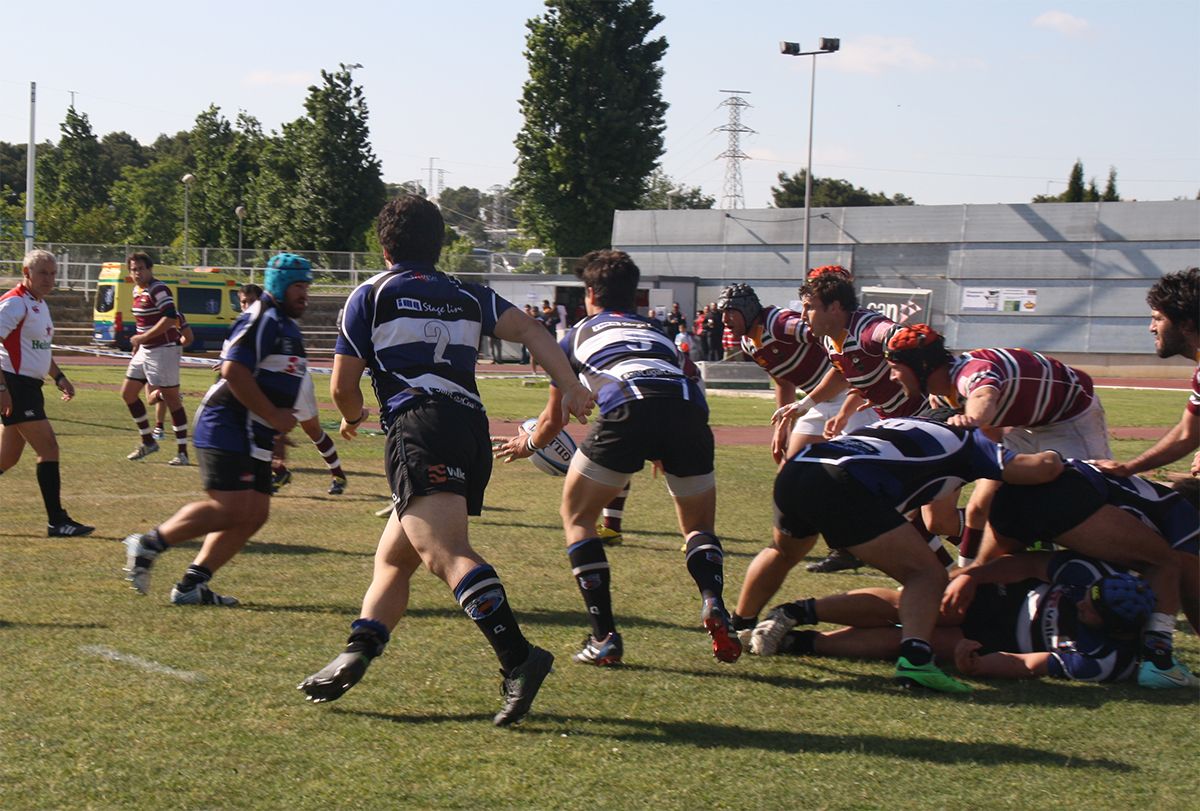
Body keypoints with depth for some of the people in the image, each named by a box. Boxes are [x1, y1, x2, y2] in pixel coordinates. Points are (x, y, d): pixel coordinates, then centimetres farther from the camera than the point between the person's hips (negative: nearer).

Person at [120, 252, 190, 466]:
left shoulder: (158, 290, -16)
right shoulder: (137, 290, 12)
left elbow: (170, 318, -27)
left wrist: (143, 337, -24)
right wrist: (138, 344, 23)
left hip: (164, 350, -10)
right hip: (145, 350, 10)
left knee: (171, 399, -6)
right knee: (128, 393, 11)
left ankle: (182, 452, -1)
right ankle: (148, 441, 23)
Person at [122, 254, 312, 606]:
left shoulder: (288, 327, 20)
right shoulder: (263, 319, -12)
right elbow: (234, 371, -23)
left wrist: (278, 431, 20)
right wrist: (272, 416, -18)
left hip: (254, 438, 10)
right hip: (227, 428, -10)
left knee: (255, 514, 4)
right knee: (230, 508, -17)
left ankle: (191, 584, 7)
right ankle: (149, 544, -3)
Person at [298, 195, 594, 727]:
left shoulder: (370, 295, 15)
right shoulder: (469, 298, 25)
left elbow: (342, 387, 16)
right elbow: (530, 330, 9)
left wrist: (353, 418, 38)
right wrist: (570, 389, 0)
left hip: (418, 426, -7)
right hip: (472, 427, 7)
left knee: (445, 551, -23)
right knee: (392, 558, 17)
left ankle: (518, 658, -38)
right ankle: (355, 656, 6)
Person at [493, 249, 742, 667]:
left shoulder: (578, 334, 31)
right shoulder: (658, 332, 38)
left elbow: (553, 420, 39)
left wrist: (526, 444, 62)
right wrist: (662, 456, 67)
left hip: (629, 409, -3)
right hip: (690, 408, 3)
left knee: (577, 514, 17)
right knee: (699, 525, 23)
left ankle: (604, 636, 6)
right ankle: (714, 603, -7)